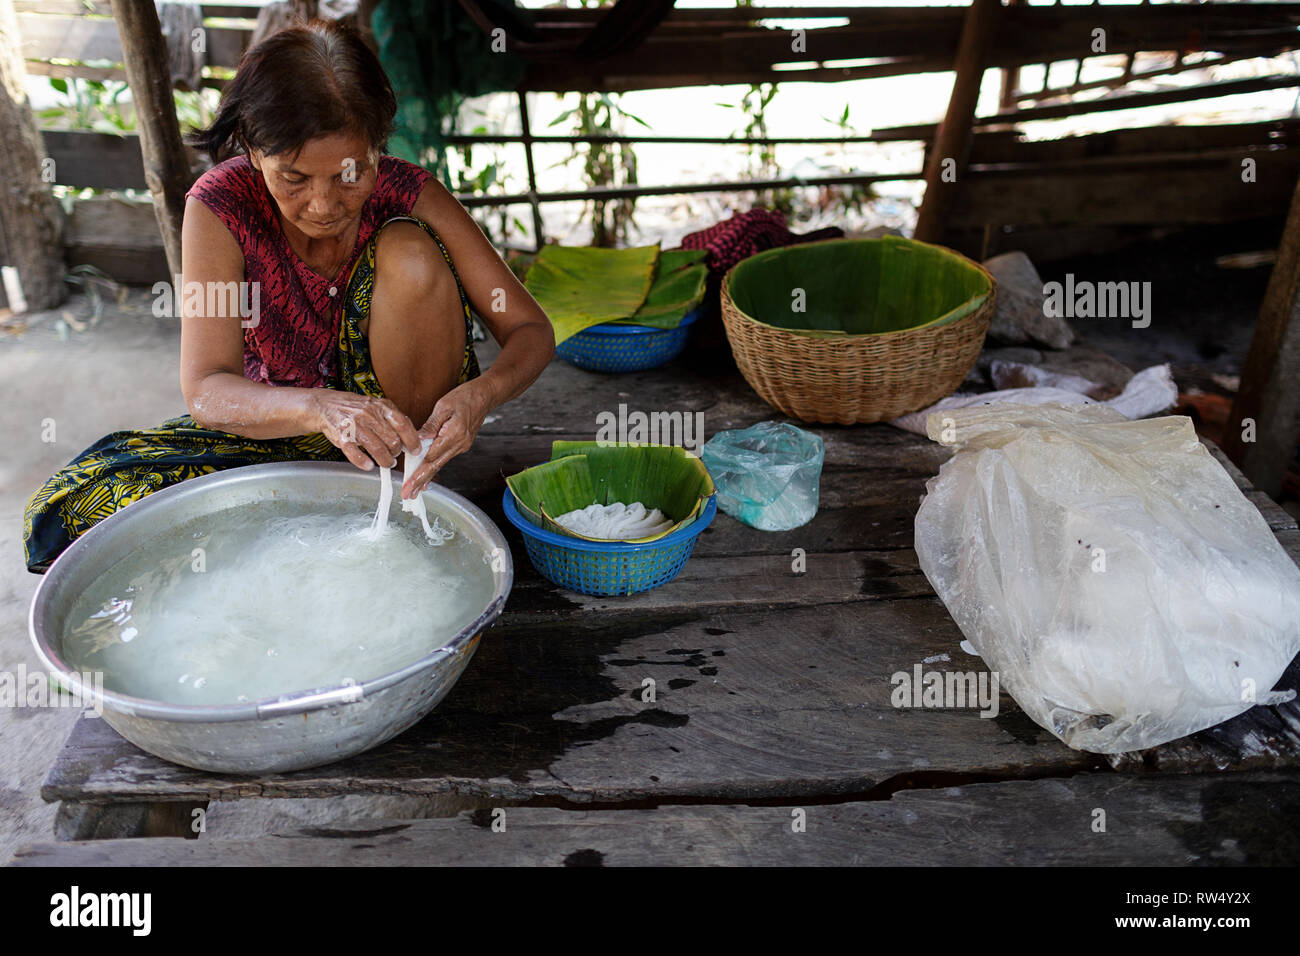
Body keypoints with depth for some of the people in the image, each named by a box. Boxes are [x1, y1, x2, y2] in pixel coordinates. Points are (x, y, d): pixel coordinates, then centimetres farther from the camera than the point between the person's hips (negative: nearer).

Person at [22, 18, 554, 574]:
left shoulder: (406, 194, -18)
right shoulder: (220, 206, -20)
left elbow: (530, 330, -19)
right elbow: (205, 391, -27)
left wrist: (479, 394, -42)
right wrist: (322, 408, -49)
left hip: (400, 406, 0)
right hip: (275, 419, 1)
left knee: (410, 251, -28)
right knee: (67, 511, -18)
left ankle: (410, 484, -16)